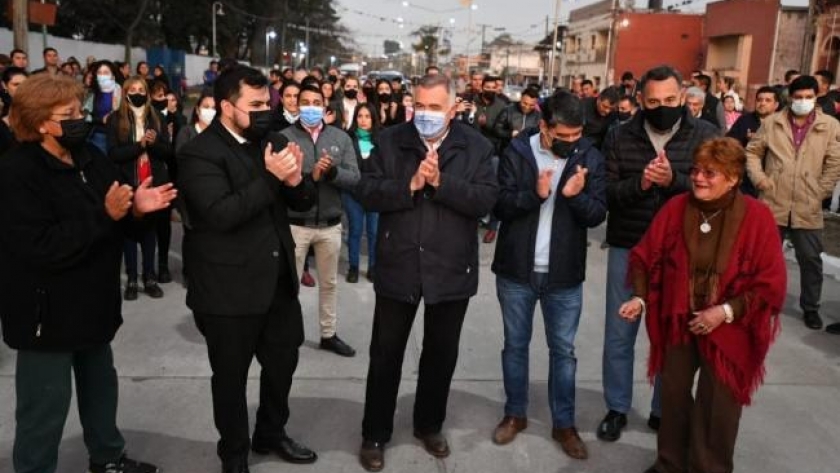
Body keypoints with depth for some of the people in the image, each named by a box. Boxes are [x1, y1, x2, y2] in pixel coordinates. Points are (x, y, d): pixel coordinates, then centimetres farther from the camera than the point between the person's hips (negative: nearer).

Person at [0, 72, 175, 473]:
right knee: (45, 403, 6)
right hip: (48, 311, -8)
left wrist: (135, 208, -11)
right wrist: (105, 214, -29)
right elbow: (43, 247, -29)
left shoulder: (90, 158, 5)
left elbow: (114, 226, 10)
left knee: (101, 385, 22)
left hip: (92, 302, 8)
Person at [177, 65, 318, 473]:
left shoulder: (270, 141, 6)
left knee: (283, 363, 20)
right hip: (230, 290, -6)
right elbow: (222, 213, -27)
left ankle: (271, 434, 44)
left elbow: (304, 201, 6)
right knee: (231, 376, 12)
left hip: (278, 280, 6)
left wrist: (295, 181, -16)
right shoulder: (199, 153, -14)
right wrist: (271, 178, -29)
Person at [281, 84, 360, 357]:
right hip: (295, 223, -3)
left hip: (330, 224, 3)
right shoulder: (284, 137, -7)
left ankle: (329, 334, 32)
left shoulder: (341, 138, 2)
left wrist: (332, 171, -22)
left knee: (329, 283, 16)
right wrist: (311, 176, -26)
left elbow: (354, 179, -4)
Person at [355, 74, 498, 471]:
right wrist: (410, 185, -22)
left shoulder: (476, 147, -2)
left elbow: (486, 200, -13)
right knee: (385, 355, 9)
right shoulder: (390, 141, -2)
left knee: (441, 354, 16)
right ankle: (375, 435, 26)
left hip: (451, 270, 1)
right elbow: (367, 193, -9)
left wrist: (440, 182, -22)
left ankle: (429, 425, 38)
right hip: (398, 267, 0)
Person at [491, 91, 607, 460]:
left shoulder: (590, 158, -3)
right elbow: (500, 204, -11)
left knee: (563, 350, 11)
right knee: (515, 345, 13)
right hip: (516, 270, 0)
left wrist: (575, 196, -25)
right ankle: (515, 414, 31)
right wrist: (535, 194, -28)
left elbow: (597, 214, -6)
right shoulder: (517, 152, -6)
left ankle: (564, 424, 26)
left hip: (565, 274, 1)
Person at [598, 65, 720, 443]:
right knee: (618, 334, 9)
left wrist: (673, 180, -27)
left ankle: (664, 410, 31)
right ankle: (617, 408, 27)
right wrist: (639, 184, -24)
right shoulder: (619, 137, -1)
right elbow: (605, 192, -6)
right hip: (627, 249, 1)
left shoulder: (705, 136, -4)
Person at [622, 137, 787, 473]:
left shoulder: (757, 218, -13)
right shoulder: (675, 208, -5)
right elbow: (645, 257, 3)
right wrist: (640, 297, -10)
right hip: (677, 323, 3)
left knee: (717, 408, 9)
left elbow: (772, 284, -12)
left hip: (728, 331, -3)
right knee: (673, 397, 16)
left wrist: (727, 311, -19)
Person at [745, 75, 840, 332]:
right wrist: (760, 180, -4)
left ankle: (810, 308, 24)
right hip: (773, 203, 1)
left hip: (808, 208, 0)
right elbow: (752, 151, 7)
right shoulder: (772, 122, 3)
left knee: (811, 259, 7)